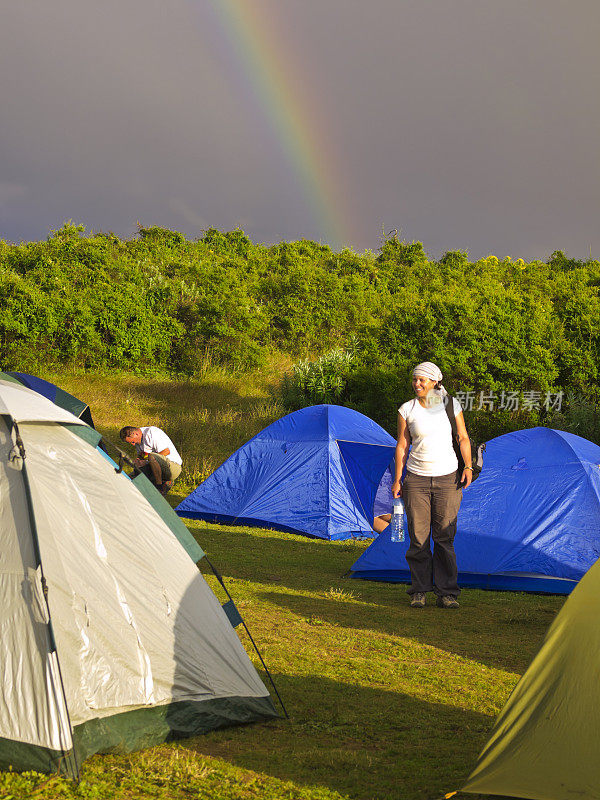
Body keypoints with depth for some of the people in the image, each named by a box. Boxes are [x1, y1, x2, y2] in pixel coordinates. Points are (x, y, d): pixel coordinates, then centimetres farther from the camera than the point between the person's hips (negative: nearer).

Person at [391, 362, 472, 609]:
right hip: (416, 479, 0)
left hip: (447, 478, 0)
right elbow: (402, 446, 5)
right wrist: (397, 479, 2)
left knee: (445, 537, -2)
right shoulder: (406, 410, 0)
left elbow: (463, 438, 8)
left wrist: (468, 466, -4)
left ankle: (446, 593, 6)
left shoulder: (450, 404, 1)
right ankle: (419, 591, 11)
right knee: (418, 537, -1)